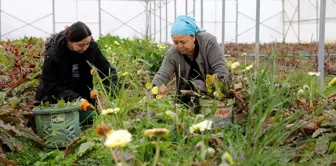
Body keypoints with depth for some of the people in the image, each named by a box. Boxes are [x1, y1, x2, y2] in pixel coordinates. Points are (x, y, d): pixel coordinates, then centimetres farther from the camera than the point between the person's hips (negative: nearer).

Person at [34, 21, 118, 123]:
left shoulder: (92, 47, -16)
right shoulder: (53, 54, -24)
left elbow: (108, 71, -10)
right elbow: (50, 86, -21)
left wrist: (113, 94, -26)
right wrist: (77, 99, -31)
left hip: (83, 98, 4)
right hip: (56, 101, -3)